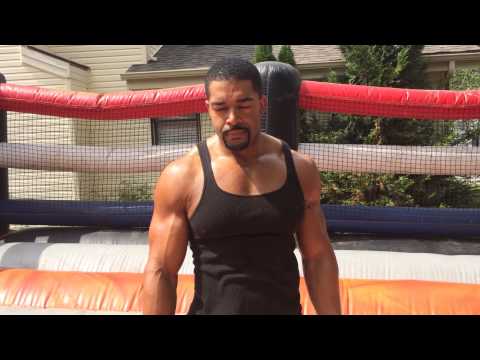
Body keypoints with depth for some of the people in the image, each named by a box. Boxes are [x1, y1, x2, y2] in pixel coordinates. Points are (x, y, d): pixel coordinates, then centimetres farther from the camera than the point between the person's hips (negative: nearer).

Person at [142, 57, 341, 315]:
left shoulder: (300, 170, -5)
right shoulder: (182, 177, -12)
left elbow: (318, 258, 2)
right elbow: (160, 271, -10)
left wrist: (331, 312, 0)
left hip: (286, 308, 3)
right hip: (211, 308, -2)